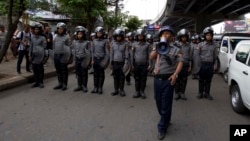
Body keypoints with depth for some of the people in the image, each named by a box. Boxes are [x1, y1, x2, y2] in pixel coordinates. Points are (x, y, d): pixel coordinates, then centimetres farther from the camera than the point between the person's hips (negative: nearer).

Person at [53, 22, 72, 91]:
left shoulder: (67, 36, -4)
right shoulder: (55, 36, 12)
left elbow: (69, 46, -5)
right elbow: (53, 46, 17)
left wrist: (68, 56, -10)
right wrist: (54, 54, 12)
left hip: (63, 55, -5)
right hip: (56, 55, 6)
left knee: (64, 70, 2)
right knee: (58, 70, 11)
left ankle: (64, 84, 11)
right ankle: (60, 83, 23)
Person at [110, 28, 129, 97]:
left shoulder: (125, 44, -3)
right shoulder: (113, 43, 3)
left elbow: (126, 54, -3)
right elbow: (111, 54, 8)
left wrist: (126, 63, -9)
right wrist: (111, 63, 7)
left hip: (122, 63, -2)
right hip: (115, 63, 2)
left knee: (122, 77, 4)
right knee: (115, 77, 7)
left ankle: (121, 90, 16)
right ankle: (116, 90, 18)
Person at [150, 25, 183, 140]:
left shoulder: (175, 49, 1)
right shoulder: (157, 47, 15)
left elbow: (180, 62, -9)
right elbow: (151, 57, 3)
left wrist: (175, 74, -23)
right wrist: (157, 47, -6)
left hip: (168, 79, -5)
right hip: (157, 78, 5)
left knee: (166, 104, 0)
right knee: (159, 102, 15)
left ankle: (162, 128, 10)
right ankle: (166, 120, 38)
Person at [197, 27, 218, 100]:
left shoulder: (214, 45, 7)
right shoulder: (201, 44, 0)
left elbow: (215, 55, 12)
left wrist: (215, 64, 7)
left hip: (210, 64, 2)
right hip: (202, 64, -2)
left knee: (208, 80, 7)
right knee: (201, 80, 6)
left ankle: (207, 93, 19)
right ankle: (200, 93, 17)